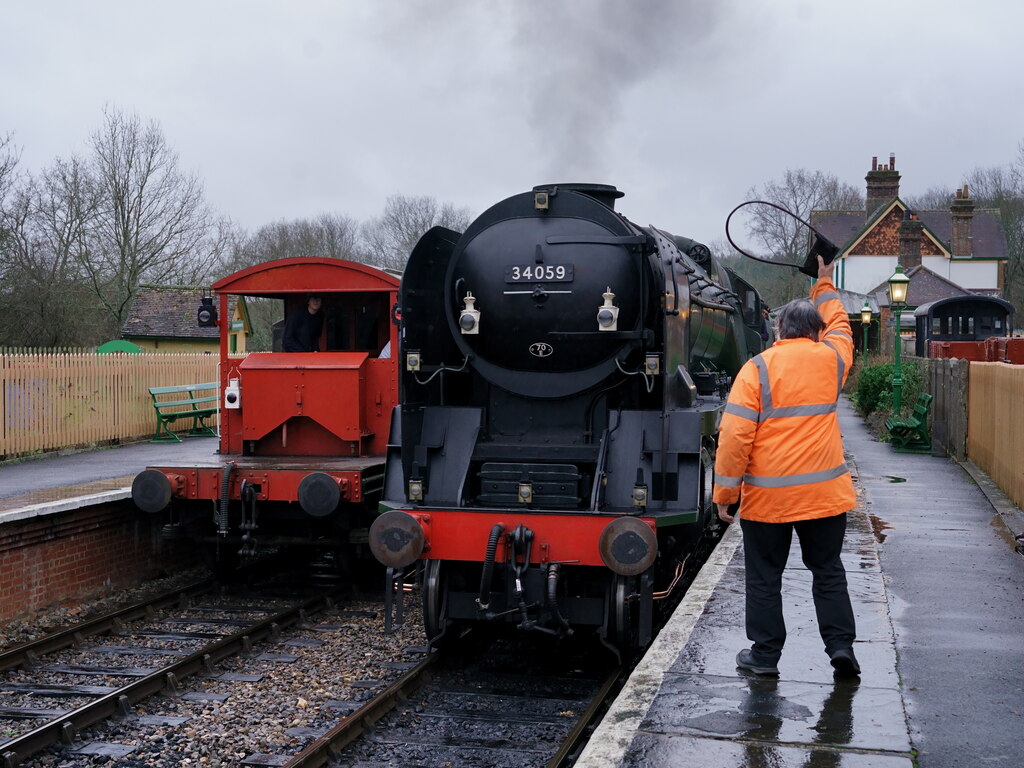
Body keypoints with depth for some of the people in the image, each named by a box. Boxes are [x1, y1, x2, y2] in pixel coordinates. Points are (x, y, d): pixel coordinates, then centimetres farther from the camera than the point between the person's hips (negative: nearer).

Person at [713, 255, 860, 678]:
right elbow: (839, 325, 28)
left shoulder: (757, 368, -7)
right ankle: (840, 644, 12)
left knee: (764, 576, 9)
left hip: (767, 496, -2)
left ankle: (764, 654, 15)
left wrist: (725, 492, -6)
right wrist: (824, 285, 41)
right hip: (824, 492, 3)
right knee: (828, 571, 15)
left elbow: (735, 434, -12)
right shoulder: (831, 358, 3)